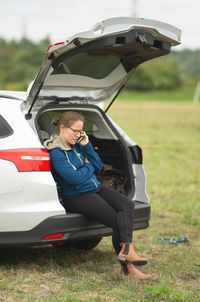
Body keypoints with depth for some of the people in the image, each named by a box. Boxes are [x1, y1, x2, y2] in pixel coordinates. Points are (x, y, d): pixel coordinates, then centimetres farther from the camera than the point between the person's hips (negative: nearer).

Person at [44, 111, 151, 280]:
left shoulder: (77, 144, 12)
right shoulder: (56, 152, -13)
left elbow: (98, 166, 12)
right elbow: (74, 178, -22)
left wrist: (87, 146, 0)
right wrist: (90, 167, -3)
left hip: (95, 188, 8)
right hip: (76, 197, -8)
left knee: (127, 204, -19)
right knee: (117, 221, -19)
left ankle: (127, 250, -31)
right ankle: (127, 266, -14)